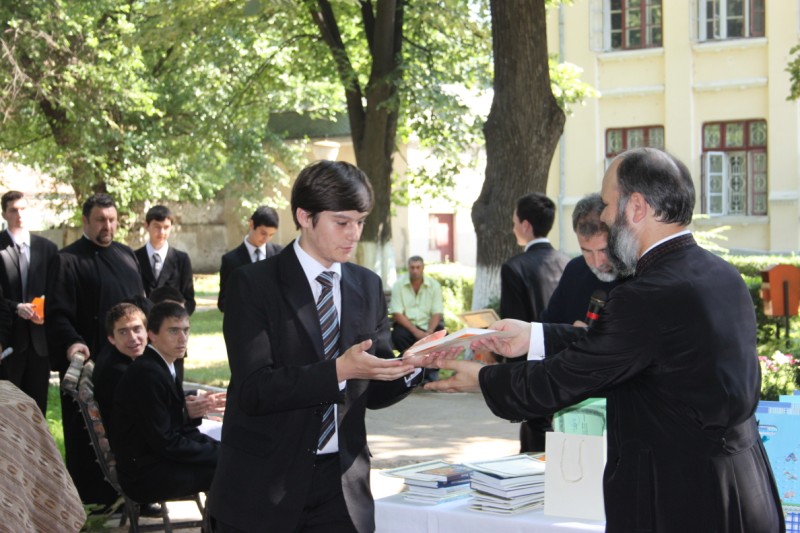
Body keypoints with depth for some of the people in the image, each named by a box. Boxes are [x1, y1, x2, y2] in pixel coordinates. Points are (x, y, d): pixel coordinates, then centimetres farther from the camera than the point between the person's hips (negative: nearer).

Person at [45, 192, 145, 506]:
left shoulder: (126, 255, 15)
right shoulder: (67, 260, -7)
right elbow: (56, 314, -14)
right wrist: (71, 343, -31)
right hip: (89, 362, -6)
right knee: (89, 436, 1)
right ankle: (89, 500, 9)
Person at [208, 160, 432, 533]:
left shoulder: (368, 287, 9)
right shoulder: (253, 284, -7)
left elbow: (373, 392, 10)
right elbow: (253, 389, -17)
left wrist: (411, 366, -10)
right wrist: (338, 370, -27)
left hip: (342, 487, 4)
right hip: (263, 488, -4)